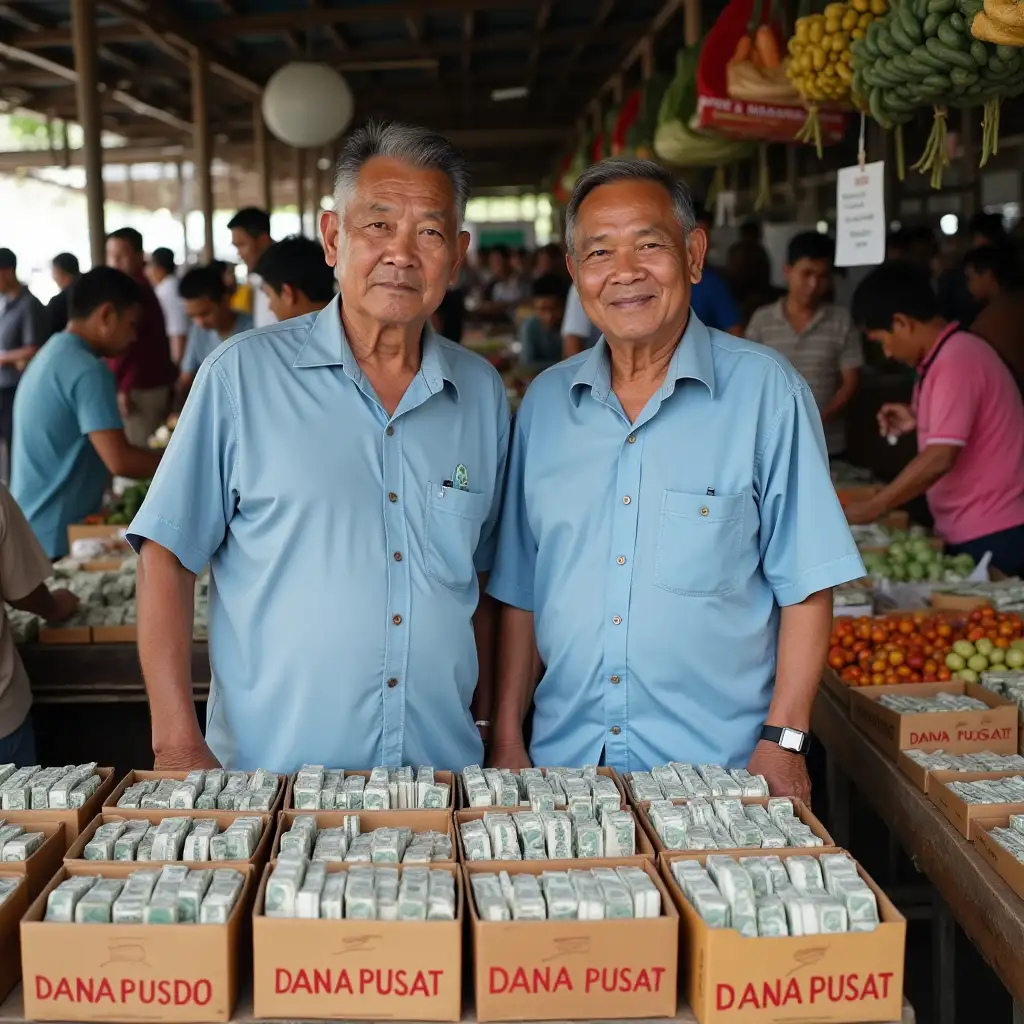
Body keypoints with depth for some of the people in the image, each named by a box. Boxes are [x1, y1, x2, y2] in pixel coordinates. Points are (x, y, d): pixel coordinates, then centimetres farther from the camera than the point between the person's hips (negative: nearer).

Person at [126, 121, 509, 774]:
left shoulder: (483, 393, 6)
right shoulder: (243, 375, -5)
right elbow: (166, 555, -5)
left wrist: (485, 722, 11)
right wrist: (178, 746, -11)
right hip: (267, 773, -3)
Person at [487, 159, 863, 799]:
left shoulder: (764, 390, -6)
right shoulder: (546, 400, 6)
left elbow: (807, 584, -7)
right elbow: (521, 591, 9)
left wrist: (782, 741, -13)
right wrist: (507, 739, 5)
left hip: (716, 769, -3)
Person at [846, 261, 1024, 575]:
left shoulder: (955, 361, -19)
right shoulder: (950, 354, 12)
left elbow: (940, 459, -24)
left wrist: (871, 509, -17)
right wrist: (919, 423, 8)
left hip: (991, 536, -9)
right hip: (972, 532, 9)